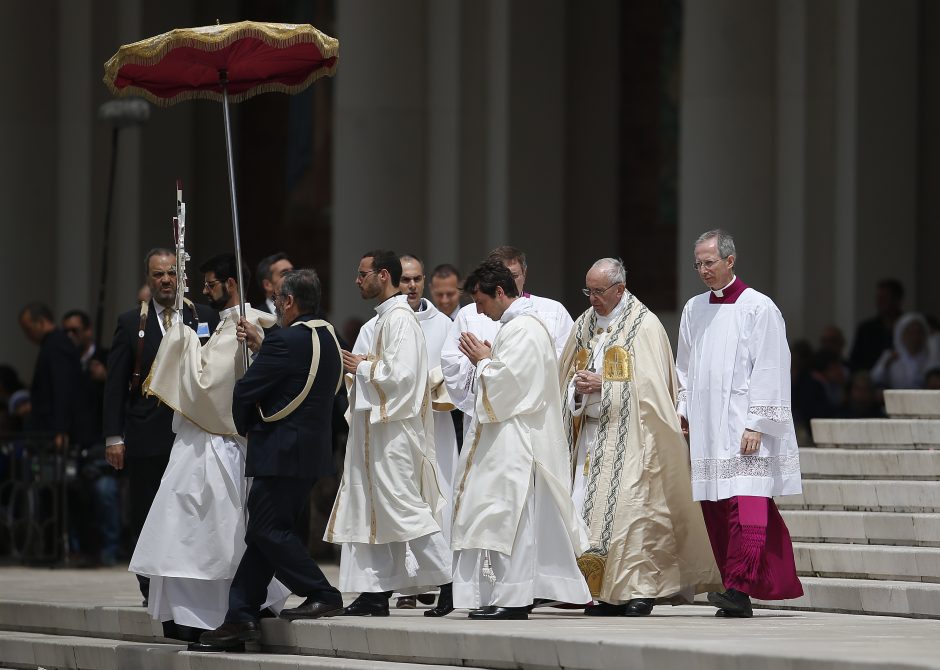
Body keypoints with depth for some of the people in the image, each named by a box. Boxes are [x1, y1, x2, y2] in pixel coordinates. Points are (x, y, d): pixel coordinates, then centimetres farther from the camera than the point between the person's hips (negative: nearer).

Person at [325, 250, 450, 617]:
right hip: (375, 427, 11)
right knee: (373, 510, 9)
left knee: (404, 508, -10)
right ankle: (375, 594, 10)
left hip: (393, 431, -11)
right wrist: (360, 367, 8)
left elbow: (400, 373, -23)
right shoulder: (385, 318, 17)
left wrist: (361, 367, -11)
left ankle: (450, 582, -9)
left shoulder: (400, 319, -14)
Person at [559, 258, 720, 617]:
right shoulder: (584, 325, 14)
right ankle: (604, 591, 3)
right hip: (591, 432, 6)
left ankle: (640, 589, -9)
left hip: (629, 435, -6)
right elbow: (566, 379, 15)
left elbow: (648, 385, -12)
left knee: (631, 504, -12)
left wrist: (602, 385, -16)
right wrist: (578, 389, -7)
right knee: (591, 506, 0)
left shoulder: (645, 326, -6)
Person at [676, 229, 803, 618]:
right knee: (716, 511, 3)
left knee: (746, 507, -15)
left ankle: (738, 590, -23)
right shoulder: (694, 310, 14)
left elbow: (769, 369, -8)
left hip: (744, 428, -6)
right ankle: (737, 596, 6)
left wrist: (756, 424, -14)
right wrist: (683, 408, 10)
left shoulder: (759, 308, -4)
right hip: (706, 429, 6)